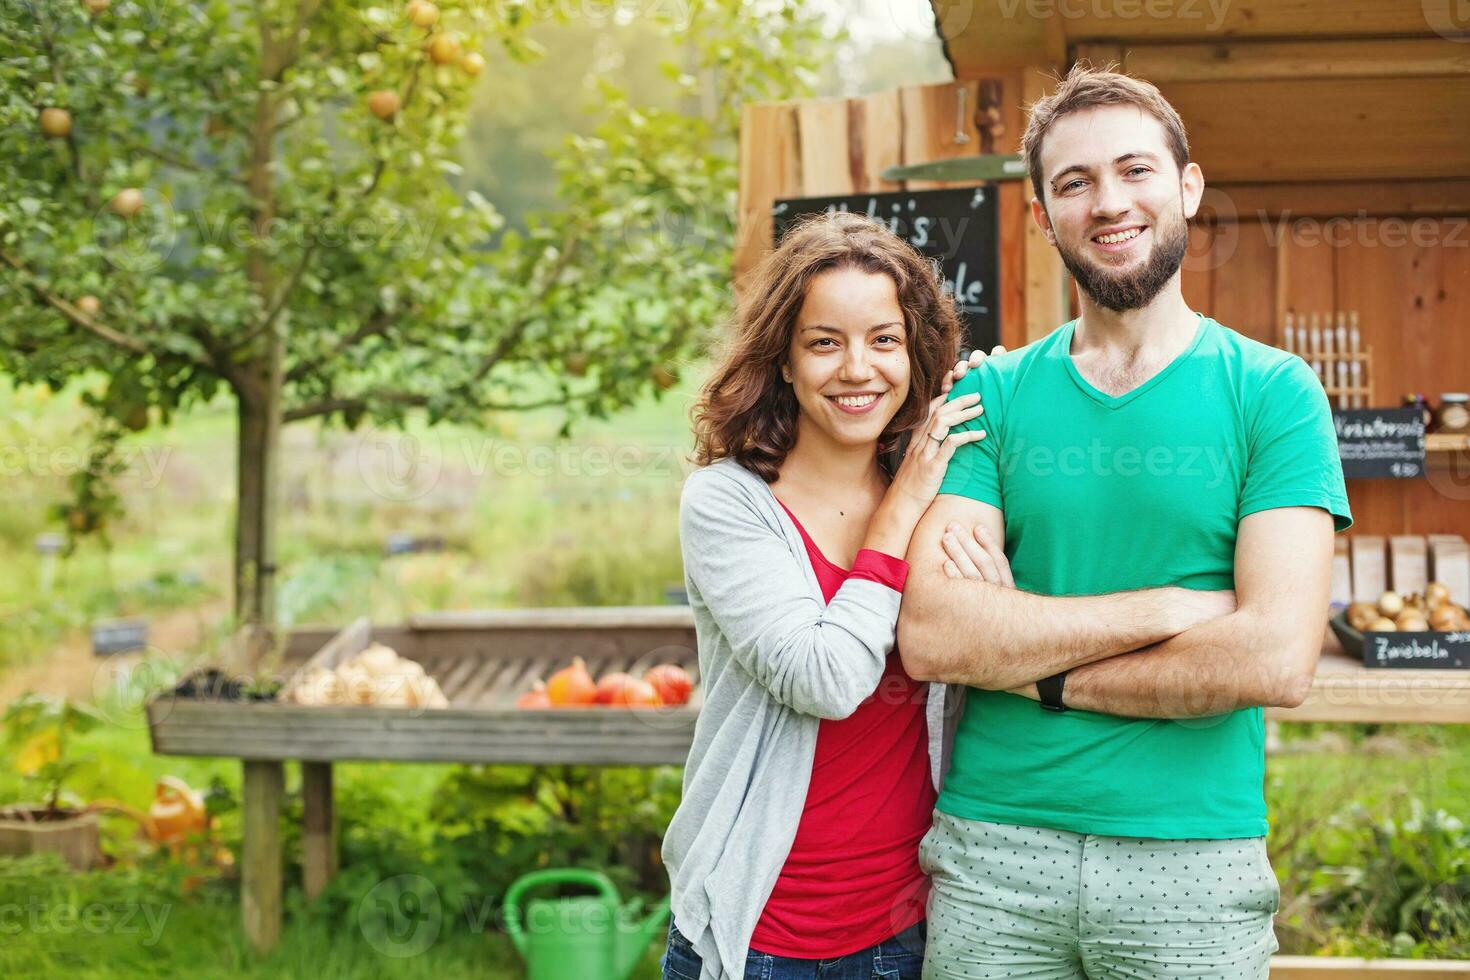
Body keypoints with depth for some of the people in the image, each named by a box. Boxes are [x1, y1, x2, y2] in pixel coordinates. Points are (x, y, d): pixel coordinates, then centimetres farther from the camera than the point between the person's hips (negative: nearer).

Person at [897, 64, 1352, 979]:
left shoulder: (1274, 392, -1)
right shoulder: (992, 396, 4)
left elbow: (1276, 659, -13)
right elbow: (930, 636, -10)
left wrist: (1039, 669, -9)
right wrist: (1164, 608, -14)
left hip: (1193, 862, -1)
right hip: (992, 849, 2)